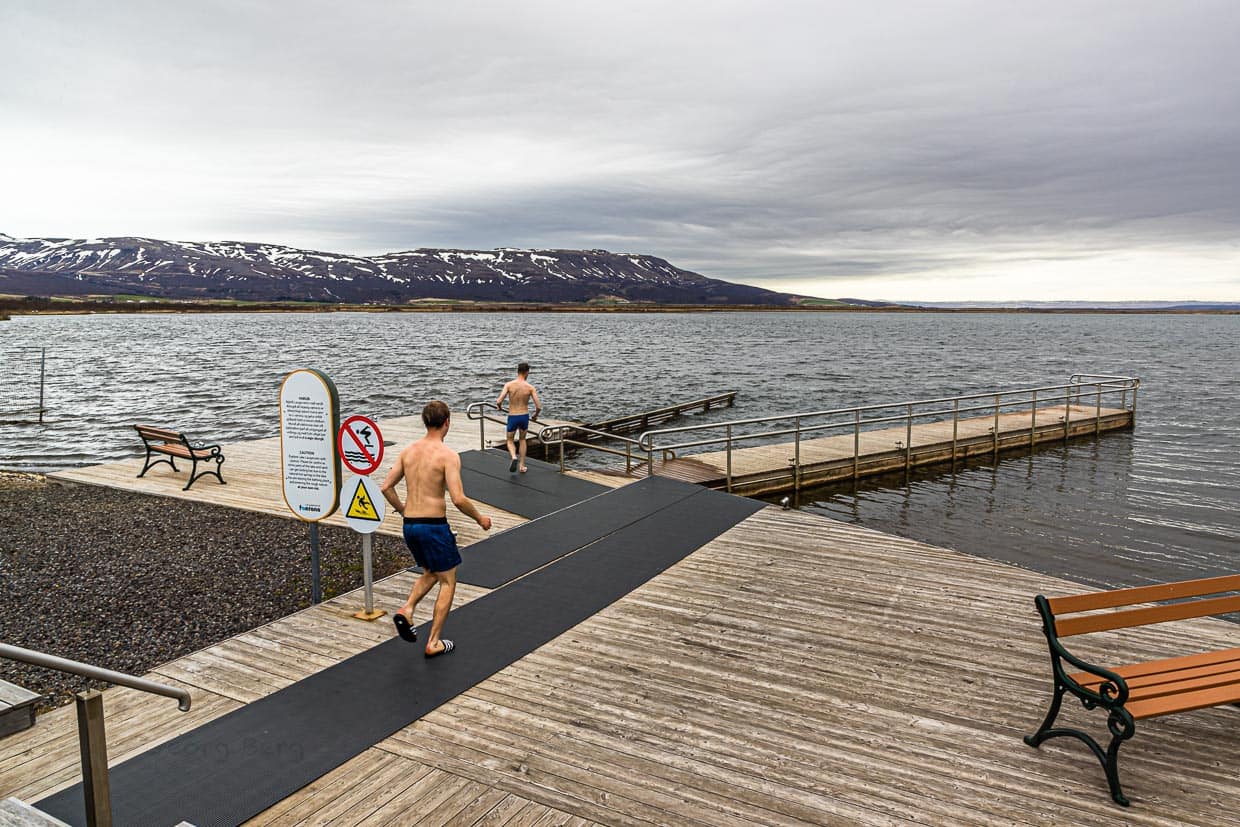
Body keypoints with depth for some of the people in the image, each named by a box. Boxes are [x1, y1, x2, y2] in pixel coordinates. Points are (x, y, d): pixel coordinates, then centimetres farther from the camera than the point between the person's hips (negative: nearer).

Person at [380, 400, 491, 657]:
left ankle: (406, 610, 4)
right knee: (448, 582, 11)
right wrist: (480, 518, -4)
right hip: (434, 526, -6)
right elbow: (459, 499, -21)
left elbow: (386, 487, 7)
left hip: (410, 525, 6)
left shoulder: (408, 450, 5)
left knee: (430, 574, 27)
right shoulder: (448, 455, -13)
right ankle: (434, 643, 11)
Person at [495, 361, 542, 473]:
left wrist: (499, 406, 8)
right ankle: (522, 466, 24)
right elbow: (539, 407, -11)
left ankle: (513, 457, -12)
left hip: (512, 417, -1)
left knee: (510, 441, 19)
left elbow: (499, 402, -17)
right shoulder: (531, 387, -8)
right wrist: (536, 415, 11)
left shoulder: (509, 385, -9)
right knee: (522, 440, 25)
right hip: (524, 417, 1)